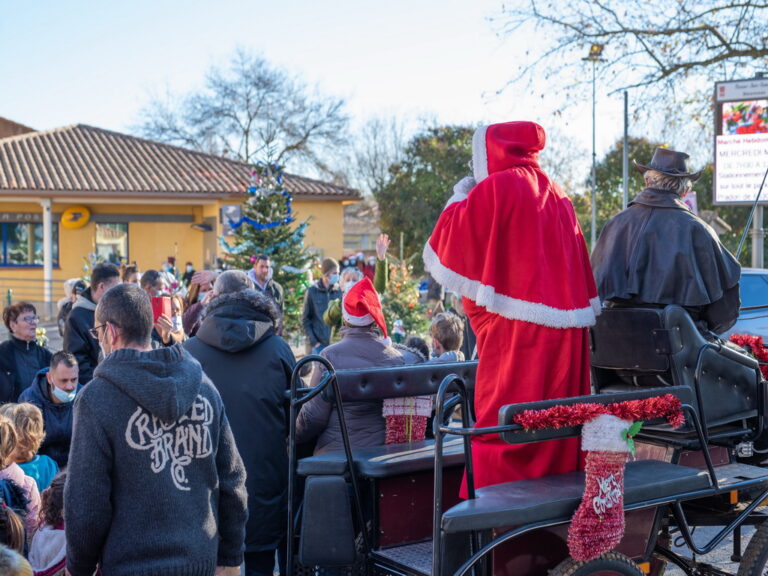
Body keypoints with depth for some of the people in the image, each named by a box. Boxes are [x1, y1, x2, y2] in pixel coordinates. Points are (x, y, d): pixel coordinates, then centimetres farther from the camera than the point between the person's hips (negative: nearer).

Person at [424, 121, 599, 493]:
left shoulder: (493, 189, -7)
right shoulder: (556, 195, 14)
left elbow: (443, 252, -2)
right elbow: (579, 267, 17)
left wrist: (459, 198, 10)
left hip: (513, 333, -7)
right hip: (564, 334, 7)